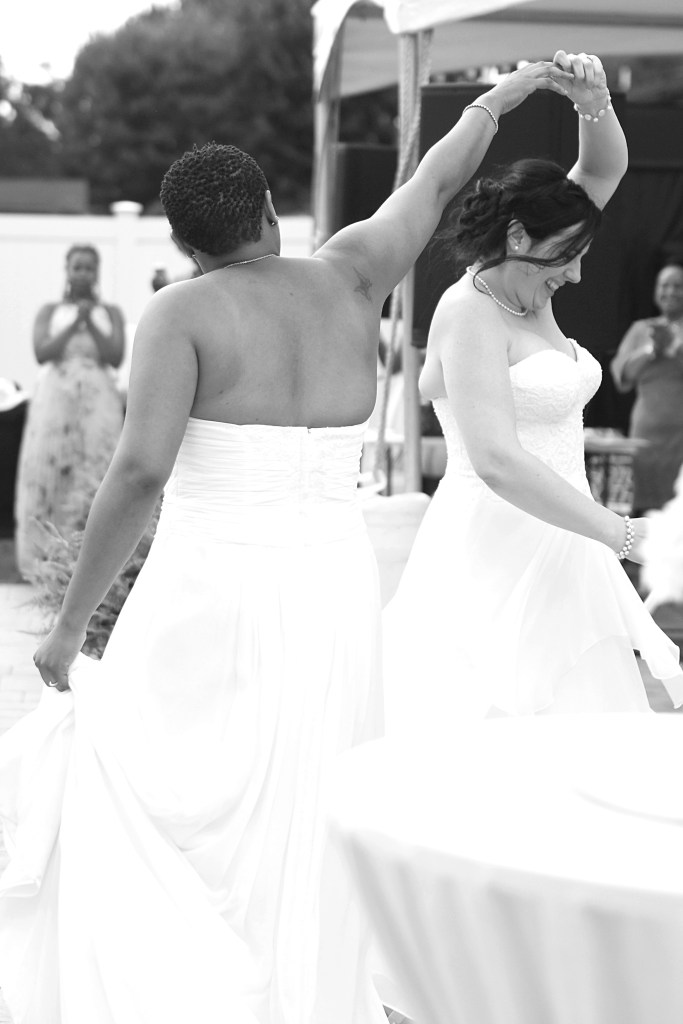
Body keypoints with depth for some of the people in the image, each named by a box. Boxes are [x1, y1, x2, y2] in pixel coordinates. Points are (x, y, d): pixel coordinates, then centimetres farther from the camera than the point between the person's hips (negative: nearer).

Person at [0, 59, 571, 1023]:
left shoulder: (182, 311, -6)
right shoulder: (347, 278, 7)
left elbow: (139, 473, -17)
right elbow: (435, 182, 23)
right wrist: (500, 96, 40)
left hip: (214, 595, -5)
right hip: (335, 592, 5)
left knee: (155, 818, 3)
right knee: (300, 840, 12)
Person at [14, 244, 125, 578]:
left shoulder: (111, 313, 12)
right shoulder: (50, 312, 11)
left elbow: (115, 357, -1)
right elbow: (42, 353, -3)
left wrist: (91, 321, -10)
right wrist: (74, 322, -11)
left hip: (98, 404, 0)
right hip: (55, 402, 0)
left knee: (94, 476, -7)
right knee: (47, 473, -5)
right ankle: (43, 561, -3)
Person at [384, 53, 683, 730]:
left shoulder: (529, 293, 13)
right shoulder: (469, 312, -12)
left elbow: (602, 171, 16)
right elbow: (497, 460, -22)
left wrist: (594, 104, -5)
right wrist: (621, 534, -19)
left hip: (555, 548, 9)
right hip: (496, 554, -9)